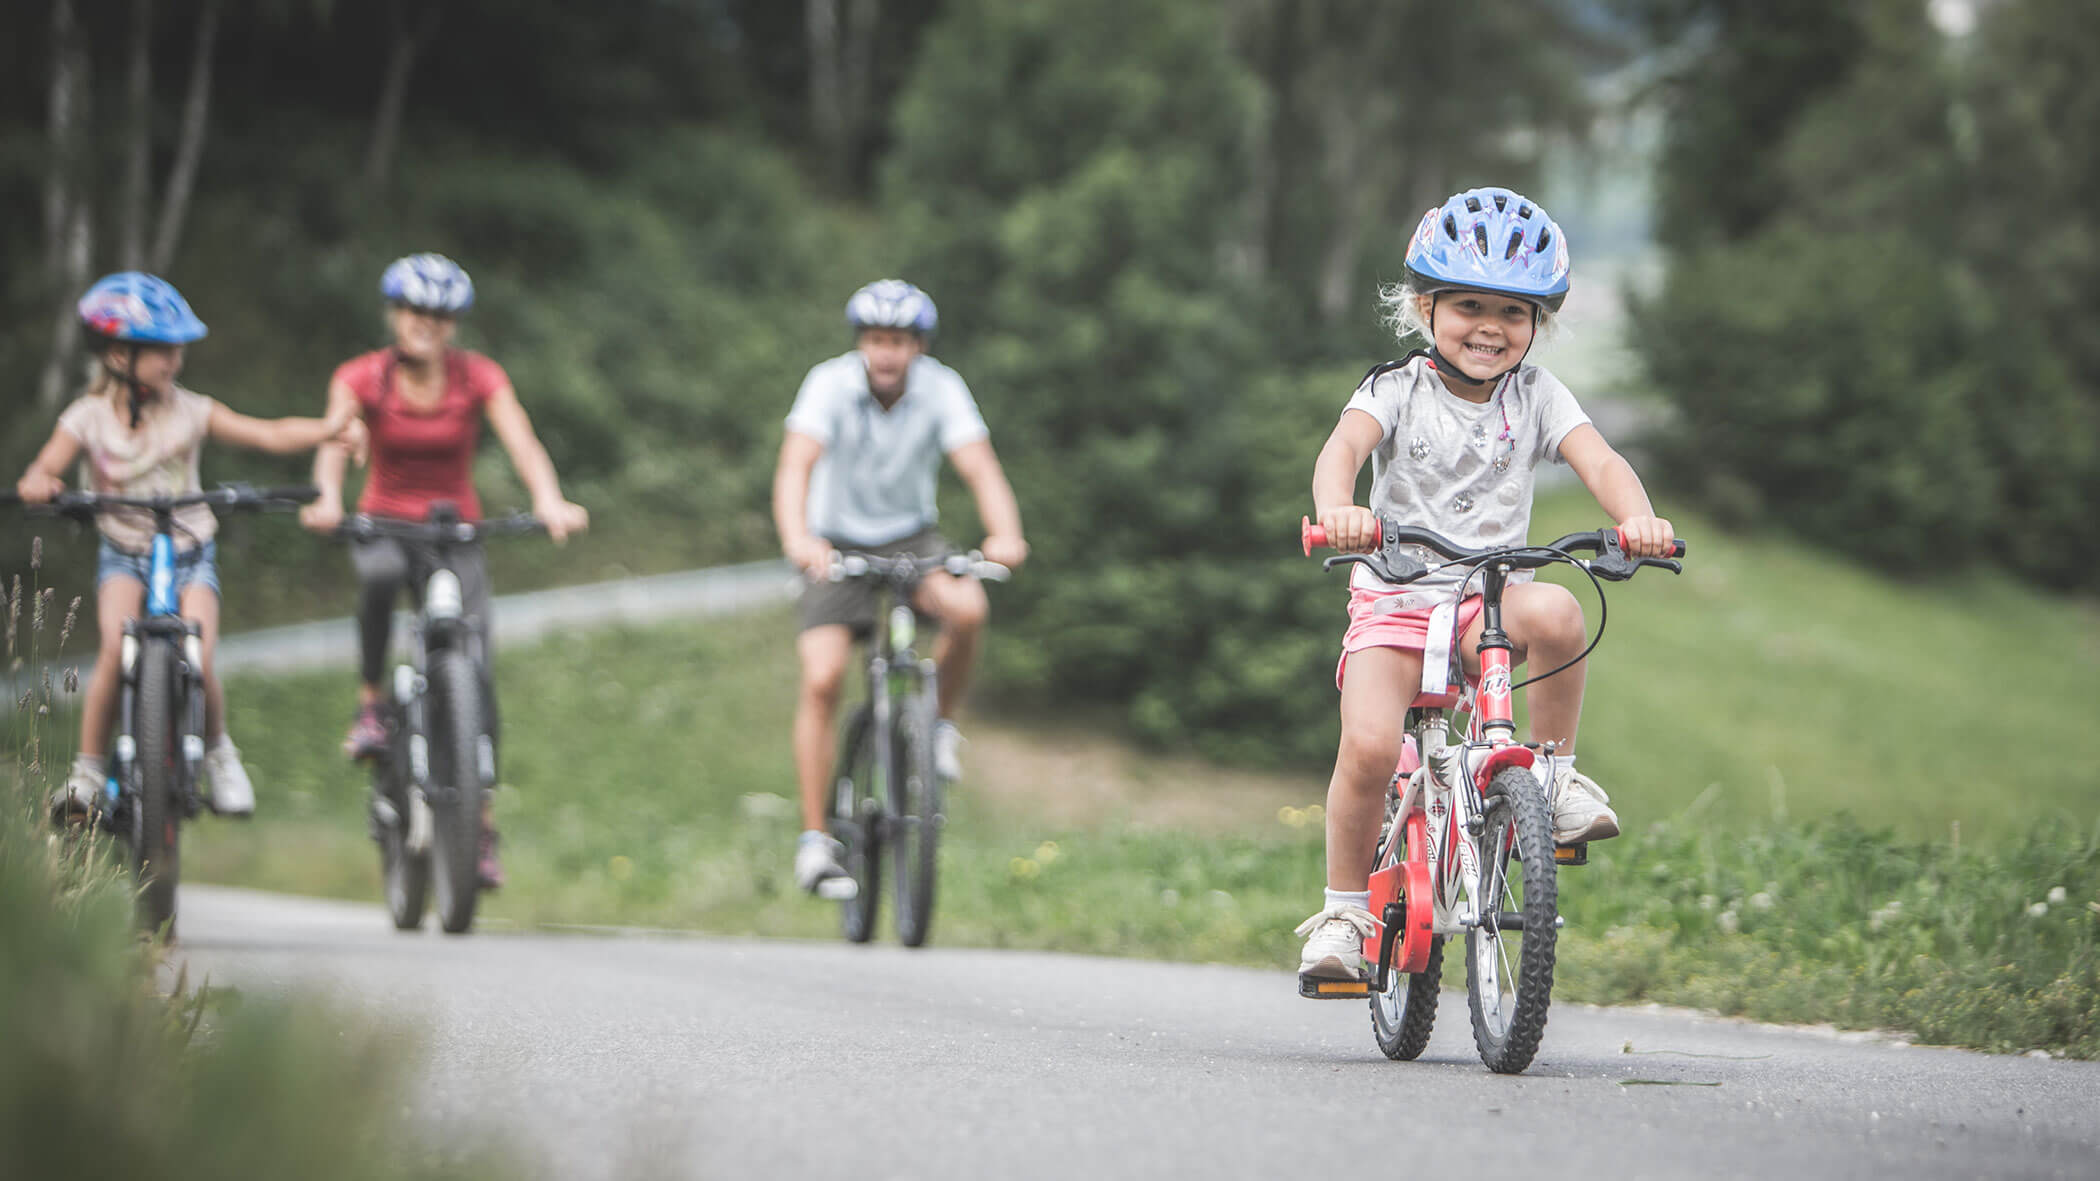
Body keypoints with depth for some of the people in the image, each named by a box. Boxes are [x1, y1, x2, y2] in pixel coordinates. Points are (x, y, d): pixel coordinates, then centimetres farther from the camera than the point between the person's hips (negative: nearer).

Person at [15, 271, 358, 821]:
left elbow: (269, 435, -9)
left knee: (197, 663, -17)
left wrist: (330, 427, -24)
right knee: (116, 649, -26)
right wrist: (37, 483, -36)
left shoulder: (190, 411, -4)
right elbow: (44, 470, -11)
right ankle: (89, 767, -12)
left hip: (189, 552, 1)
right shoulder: (88, 418, -5)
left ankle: (217, 750, 12)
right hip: (123, 553, -1)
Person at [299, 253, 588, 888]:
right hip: (384, 522, -1)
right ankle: (369, 706, -19)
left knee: (475, 673, -11)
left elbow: (522, 442, -22)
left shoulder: (479, 377, -8)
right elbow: (334, 442, -25)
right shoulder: (361, 377, -9)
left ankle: (480, 822, 0)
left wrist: (549, 501, -42)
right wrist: (328, 500, -47)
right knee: (380, 574, -38)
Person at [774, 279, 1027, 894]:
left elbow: (979, 466, -26)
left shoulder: (941, 388, -15)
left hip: (911, 537, 1)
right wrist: (796, 538, -52)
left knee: (967, 608, -31)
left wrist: (1005, 534, -46)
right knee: (822, 678, -17)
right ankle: (815, 837, -8)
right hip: (838, 544, -1)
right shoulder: (830, 384, -19)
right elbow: (796, 464, -32)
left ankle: (941, 721, -2)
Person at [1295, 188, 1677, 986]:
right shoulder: (1397, 390, -3)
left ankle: (1555, 771, -13)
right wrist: (1336, 508, -46)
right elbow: (1343, 446, -22)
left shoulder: (1536, 396, 4)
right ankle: (1344, 907, -3)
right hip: (1395, 598, -1)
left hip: (1491, 597, 1)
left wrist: (1638, 517, -35)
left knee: (1554, 613, -35)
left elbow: (1598, 460, -12)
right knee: (1369, 744, -24)